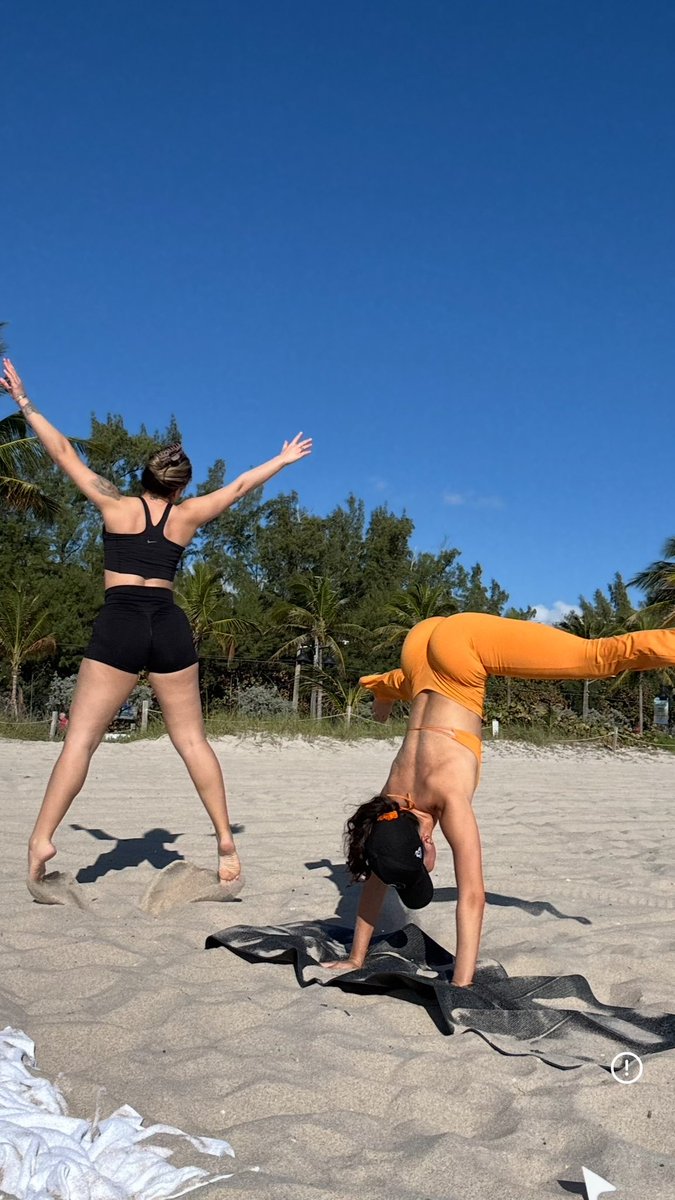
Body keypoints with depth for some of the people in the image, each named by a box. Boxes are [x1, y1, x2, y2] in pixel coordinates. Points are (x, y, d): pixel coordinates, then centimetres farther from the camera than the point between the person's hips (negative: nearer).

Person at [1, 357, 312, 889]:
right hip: (170, 625, 2)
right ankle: (225, 839, 10)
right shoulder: (187, 516, 14)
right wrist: (283, 460, 38)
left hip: (120, 623, -2)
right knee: (192, 740, 9)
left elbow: (65, 453, 11)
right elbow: (240, 485, 24)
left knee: (80, 738, -1)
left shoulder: (117, 505, 9)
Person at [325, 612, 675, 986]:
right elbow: (374, 878, -2)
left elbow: (473, 896, -30)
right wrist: (355, 959, 0)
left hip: (461, 641, -5)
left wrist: (461, 984, -27)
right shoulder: (389, 803, -14)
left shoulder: (448, 795, -29)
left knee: (596, 658, -8)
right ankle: (383, 687, 73)